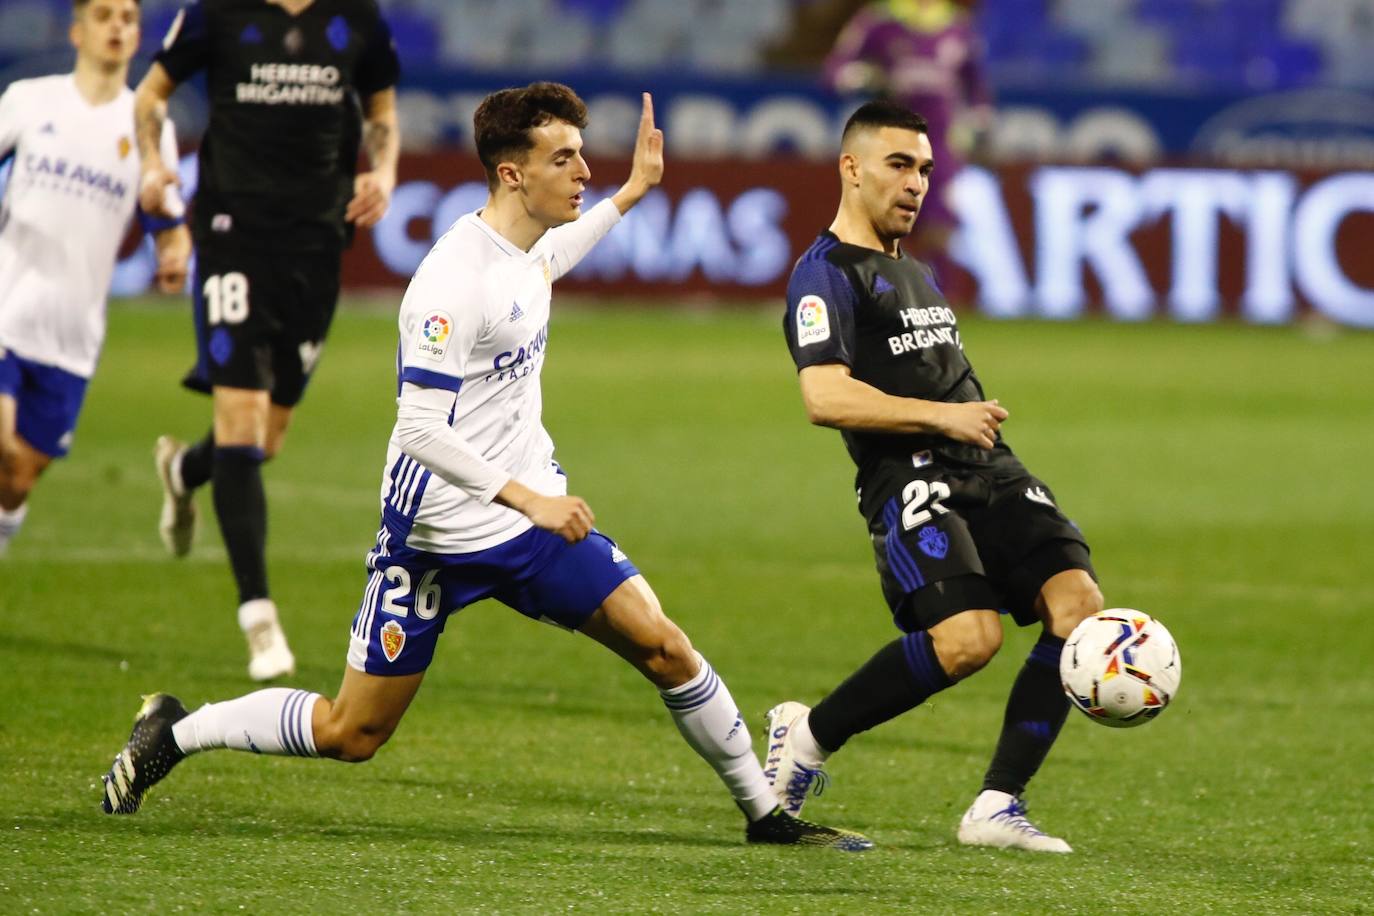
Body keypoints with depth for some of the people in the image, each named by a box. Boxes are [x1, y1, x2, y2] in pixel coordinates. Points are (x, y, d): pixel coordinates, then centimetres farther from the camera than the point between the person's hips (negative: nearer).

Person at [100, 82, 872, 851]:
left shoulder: (528, 245, 4)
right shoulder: (455, 280, -24)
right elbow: (419, 429, -26)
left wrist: (632, 193, 34)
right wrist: (528, 499, -27)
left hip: (534, 520, 7)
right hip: (438, 536, -7)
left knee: (663, 646, -4)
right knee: (353, 734, 1)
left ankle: (767, 813, 9)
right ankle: (176, 732, 21)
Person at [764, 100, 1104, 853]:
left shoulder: (916, 274, 28)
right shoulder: (825, 274, -2)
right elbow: (826, 397, -16)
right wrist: (942, 417, -18)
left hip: (990, 471, 8)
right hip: (910, 479, -8)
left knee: (1078, 603, -15)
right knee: (969, 636, -28)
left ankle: (996, 807, -12)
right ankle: (809, 733, -3)